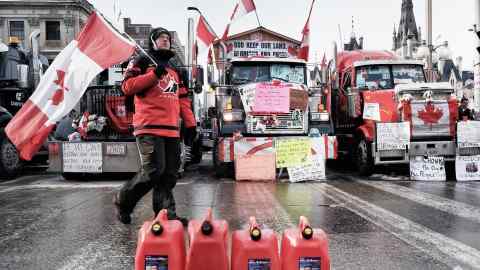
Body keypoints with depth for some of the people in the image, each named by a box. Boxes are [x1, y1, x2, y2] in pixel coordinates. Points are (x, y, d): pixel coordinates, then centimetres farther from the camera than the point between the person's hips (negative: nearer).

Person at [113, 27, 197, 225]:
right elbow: (127, 86, -7)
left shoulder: (174, 70, 26)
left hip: (172, 129, 7)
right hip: (149, 128, -7)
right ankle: (122, 201, 8)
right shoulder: (142, 62, 7)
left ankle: (166, 214, 9)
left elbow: (183, 99, 25)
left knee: (169, 174, 4)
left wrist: (189, 124, 17)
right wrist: (154, 74, -14)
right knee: (153, 171, -13)